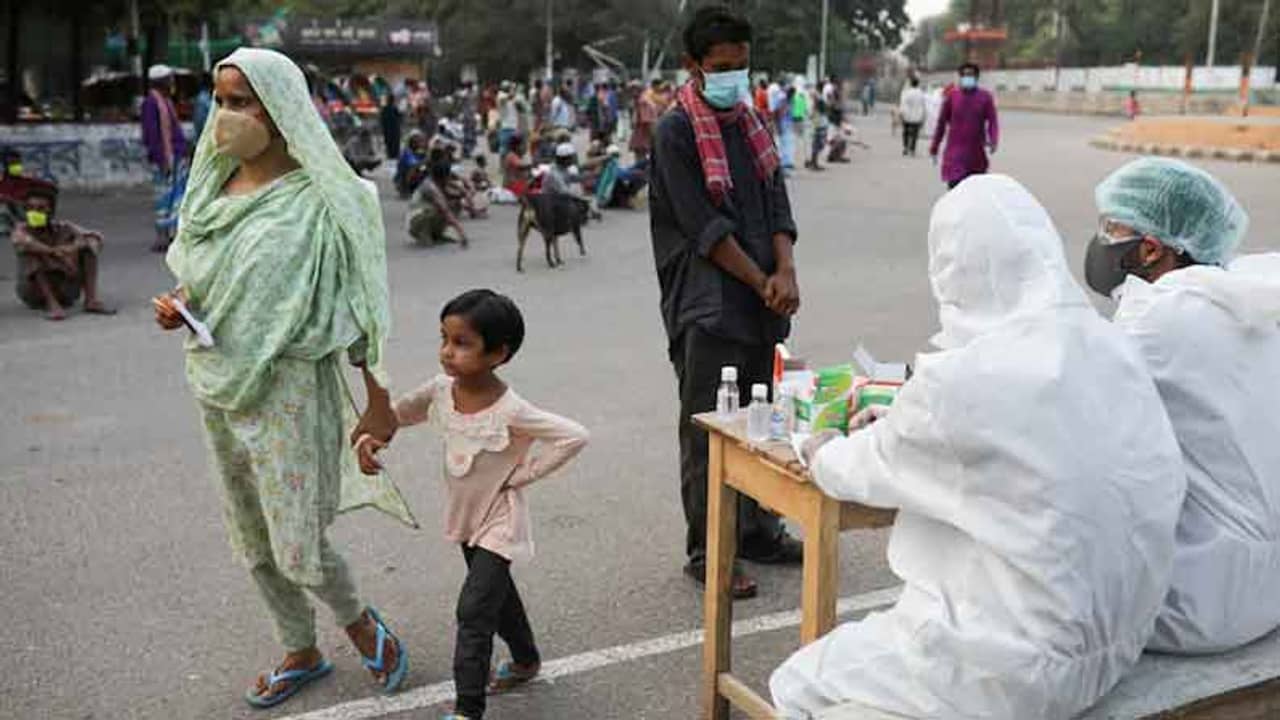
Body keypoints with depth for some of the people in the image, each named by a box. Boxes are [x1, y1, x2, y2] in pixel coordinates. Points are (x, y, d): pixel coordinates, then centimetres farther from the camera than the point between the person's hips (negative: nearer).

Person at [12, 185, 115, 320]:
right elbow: (21, 242, -35)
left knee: (88, 245, -12)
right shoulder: (22, 229, -11)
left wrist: (74, 247, -37)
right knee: (33, 255, -27)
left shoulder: (63, 227, -4)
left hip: (65, 290, 2)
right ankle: (52, 304, -32)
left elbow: (96, 237, -17)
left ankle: (91, 300, -23)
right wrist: (54, 251, -46)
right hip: (35, 293, -2)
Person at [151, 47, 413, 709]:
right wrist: (179, 305, -6)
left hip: (286, 385, -7)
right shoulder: (215, 184, 5)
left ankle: (359, 621, 30)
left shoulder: (315, 200, -14)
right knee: (252, 539, 16)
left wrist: (379, 402, -12)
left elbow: (348, 307, -13)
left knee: (297, 548, -2)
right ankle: (301, 653, 37)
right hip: (218, 382, 7)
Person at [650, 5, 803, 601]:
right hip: (707, 305, -7)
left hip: (763, 303, 7)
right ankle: (705, 553, 9)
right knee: (707, 432, -1)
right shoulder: (676, 131, -8)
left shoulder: (750, 122, 14)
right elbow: (704, 227, -13)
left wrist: (786, 270, -6)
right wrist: (762, 283, -10)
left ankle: (759, 531, 28)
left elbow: (777, 200, 10)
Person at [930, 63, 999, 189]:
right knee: (954, 185, -12)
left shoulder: (985, 97, 2)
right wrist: (934, 148, 8)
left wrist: (993, 141, -23)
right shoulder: (951, 96, 2)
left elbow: (992, 121, -4)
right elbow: (941, 123, 7)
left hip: (977, 155, 2)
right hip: (955, 154, -1)